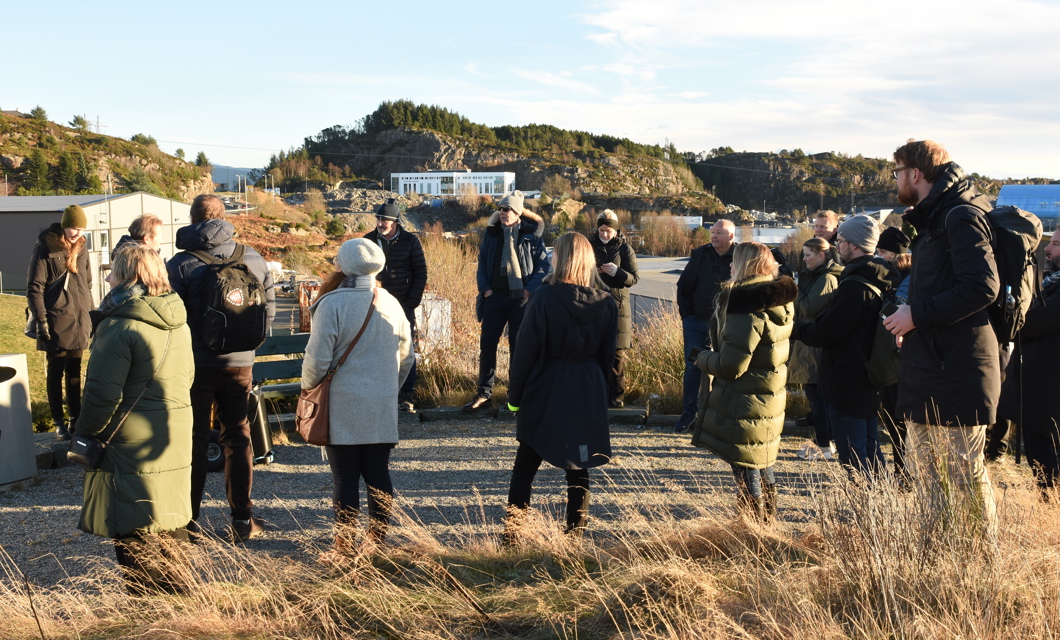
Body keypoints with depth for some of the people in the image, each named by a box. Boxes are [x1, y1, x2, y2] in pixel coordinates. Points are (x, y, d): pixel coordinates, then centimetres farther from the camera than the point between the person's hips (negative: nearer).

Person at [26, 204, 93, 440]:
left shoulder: (80, 248, 9)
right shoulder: (45, 249, -8)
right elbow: (34, 288, -9)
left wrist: (91, 315, 16)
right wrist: (41, 321, -13)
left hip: (79, 324, 5)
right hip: (56, 325, -5)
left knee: (75, 373, 13)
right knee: (56, 373, 2)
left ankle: (76, 417, 21)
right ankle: (58, 423, 8)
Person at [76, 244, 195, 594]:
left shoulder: (120, 326, -18)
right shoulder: (179, 322, 5)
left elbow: (103, 392, -18)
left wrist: (85, 434, -5)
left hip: (132, 442, -7)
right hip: (176, 438, 7)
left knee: (135, 532, 3)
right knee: (170, 523, 19)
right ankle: (177, 592, 29)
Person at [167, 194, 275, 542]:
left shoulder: (180, 264, -11)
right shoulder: (253, 259, 1)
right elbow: (268, 310, 6)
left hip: (196, 365, -3)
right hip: (240, 363, 3)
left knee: (194, 440, 7)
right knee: (238, 438, 12)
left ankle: (189, 520, 12)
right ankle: (243, 520, 14)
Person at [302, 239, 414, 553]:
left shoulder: (332, 304, -12)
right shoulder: (391, 304, 5)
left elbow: (317, 359, -12)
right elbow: (407, 357, 12)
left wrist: (309, 388, 7)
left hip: (342, 404, -4)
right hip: (383, 407, 4)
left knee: (345, 477, 3)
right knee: (378, 474, 11)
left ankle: (344, 543, 9)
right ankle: (378, 539, 17)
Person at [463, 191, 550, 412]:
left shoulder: (531, 235, -2)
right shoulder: (491, 233, 6)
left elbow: (543, 265, -2)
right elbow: (482, 263, 11)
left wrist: (530, 288, -11)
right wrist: (485, 288, -1)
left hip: (520, 298, -3)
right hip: (495, 296, 3)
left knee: (517, 346, 5)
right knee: (487, 344, 3)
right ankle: (484, 392, 12)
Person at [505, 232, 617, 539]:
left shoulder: (545, 297, -14)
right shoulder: (606, 302, -1)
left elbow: (527, 349, -11)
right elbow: (609, 355, 7)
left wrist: (515, 395, -2)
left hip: (546, 391, -3)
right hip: (588, 393, 3)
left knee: (526, 463, 10)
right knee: (578, 466, 12)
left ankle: (513, 528, 11)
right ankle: (576, 530, 16)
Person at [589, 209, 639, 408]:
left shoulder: (624, 248, 3)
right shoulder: (590, 245, 7)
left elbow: (634, 278, -1)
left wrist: (617, 272, -19)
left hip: (617, 306, -1)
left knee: (617, 353, 2)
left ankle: (616, 396, 9)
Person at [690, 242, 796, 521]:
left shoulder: (748, 309, -23)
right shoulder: (779, 302, 6)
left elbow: (731, 366, -24)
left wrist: (703, 359, -5)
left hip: (744, 403, -10)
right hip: (769, 400, 10)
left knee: (745, 470, 0)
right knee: (763, 466, 22)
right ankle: (767, 521, 36)